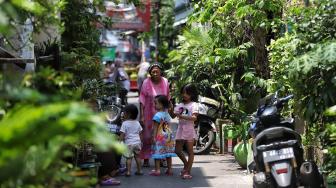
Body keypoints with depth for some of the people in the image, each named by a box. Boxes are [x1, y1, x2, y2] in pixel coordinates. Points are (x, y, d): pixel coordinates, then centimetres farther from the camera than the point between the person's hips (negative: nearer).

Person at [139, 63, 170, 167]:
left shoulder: (165, 81, -1)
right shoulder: (146, 82, -12)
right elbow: (142, 100, -10)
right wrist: (141, 116, -13)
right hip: (149, 114, -3)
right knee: (147, 136, 4)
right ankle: (146, 159, 14)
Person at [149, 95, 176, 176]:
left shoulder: (157, 115, -15)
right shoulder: (167, 114, 9)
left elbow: (155, 128, -15)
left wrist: (154, 137, -13)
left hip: (160, 136, -7)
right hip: (168, 135, 7)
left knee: (158, 153, -1)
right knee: (168, 153, 9)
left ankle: (157, 170, 0)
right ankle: (169, 169, 14)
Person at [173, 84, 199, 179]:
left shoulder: (193, 105, -7)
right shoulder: (180, 105, 12)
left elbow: (194, 117, -20)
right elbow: (174, 113, 6)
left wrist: (183, 117, -31)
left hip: (189, 130, -6)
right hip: (180, 129, 6)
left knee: (190, 151, 0)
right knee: (177, 150, 9)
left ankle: (188, 171, 5)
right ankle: (186, 164, 32)